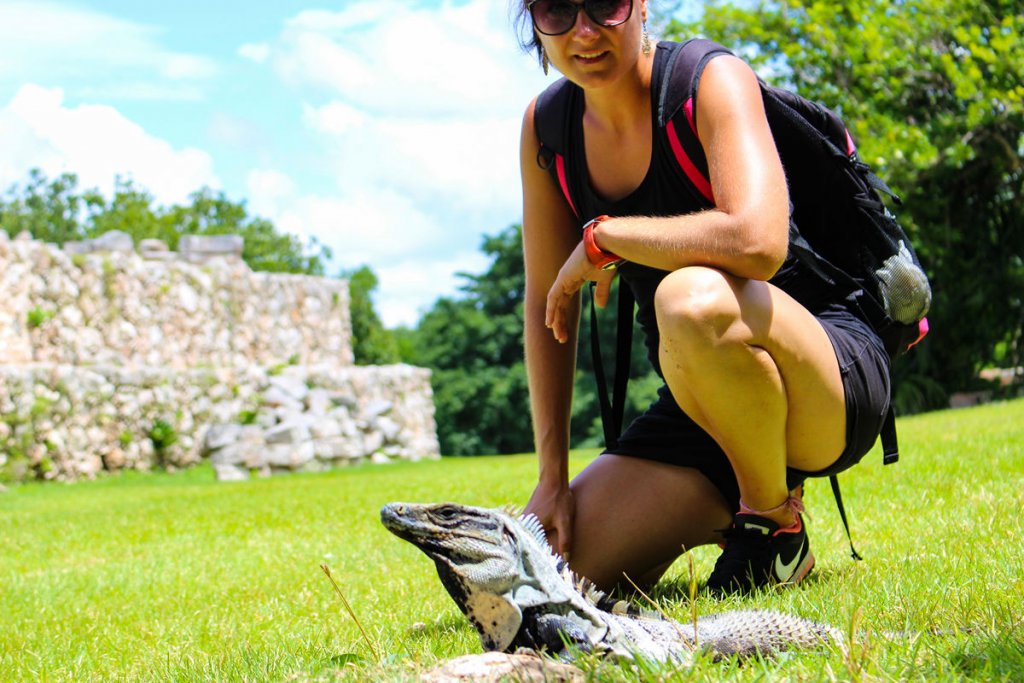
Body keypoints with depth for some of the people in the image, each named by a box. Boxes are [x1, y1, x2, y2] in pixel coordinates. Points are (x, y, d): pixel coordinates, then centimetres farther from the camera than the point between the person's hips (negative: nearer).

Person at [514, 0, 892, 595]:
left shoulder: (712, 80, -16)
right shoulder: (546, 127, 1)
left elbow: (758, 241, -35)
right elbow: (547, 307, 4)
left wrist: (603, 237, -22)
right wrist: (553, 478, -1)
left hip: (835, 384, -6)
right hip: (700, 408, 6)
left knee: (691, 298, -39)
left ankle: (778, 531, -13)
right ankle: (723, 519, 16)